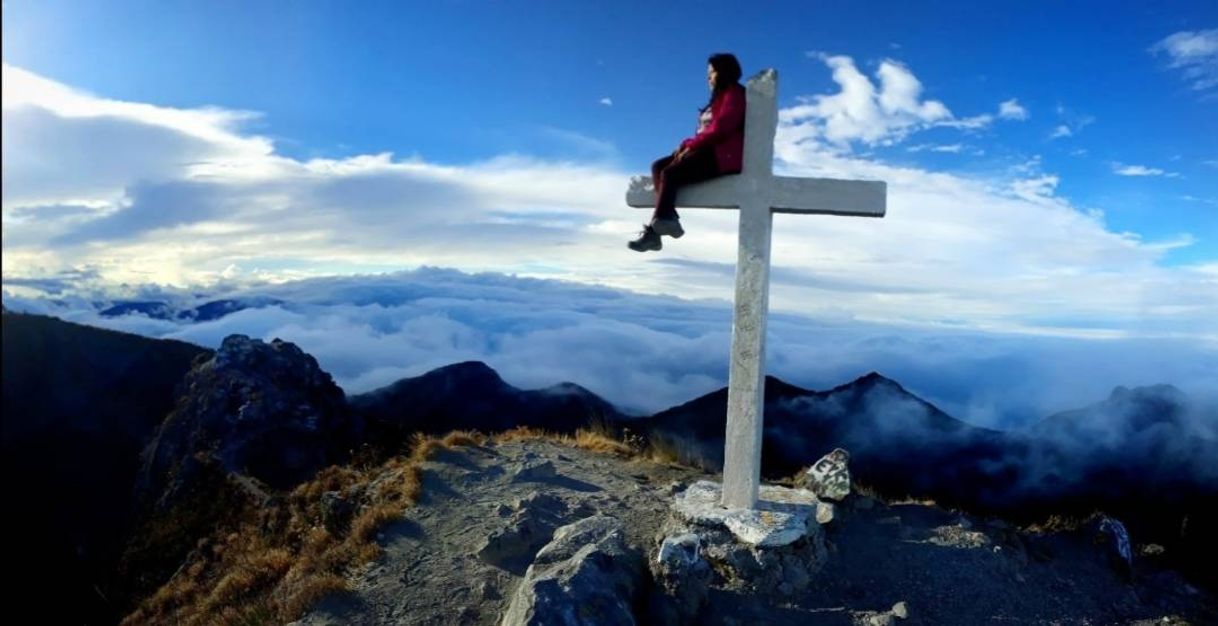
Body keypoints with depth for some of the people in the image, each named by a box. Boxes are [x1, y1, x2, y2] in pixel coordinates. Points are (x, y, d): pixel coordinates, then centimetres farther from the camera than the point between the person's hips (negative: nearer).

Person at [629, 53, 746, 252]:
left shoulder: (734, 94, -4)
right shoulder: (721, 97, 25)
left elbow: (720, 129, -18)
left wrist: (692, 146, -14)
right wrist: (687, 145, 1)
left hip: (723, 157, -10)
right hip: (707, 152, 10)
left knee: (670, 174, -24)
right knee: (658, 167, -4)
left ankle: (654, 231, -26)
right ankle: (667, 220, -18)